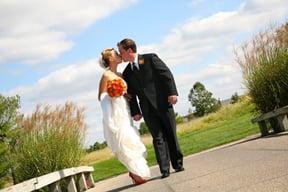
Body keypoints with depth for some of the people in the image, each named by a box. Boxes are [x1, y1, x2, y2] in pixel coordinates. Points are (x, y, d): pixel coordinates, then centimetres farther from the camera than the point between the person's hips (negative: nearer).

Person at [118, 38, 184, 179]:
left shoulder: (150, 58, 1)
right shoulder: (127, 73, 13)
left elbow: (166, 74, -5)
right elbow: (131, 94, 13)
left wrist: (172, 92, -14)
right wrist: (135, 111, 4)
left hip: (163, 102, -3)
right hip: (147, 108, 3)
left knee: (171, 135, 3)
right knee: (158, 138, -5)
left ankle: (178, 164, 14)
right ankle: (165, 170, -8)